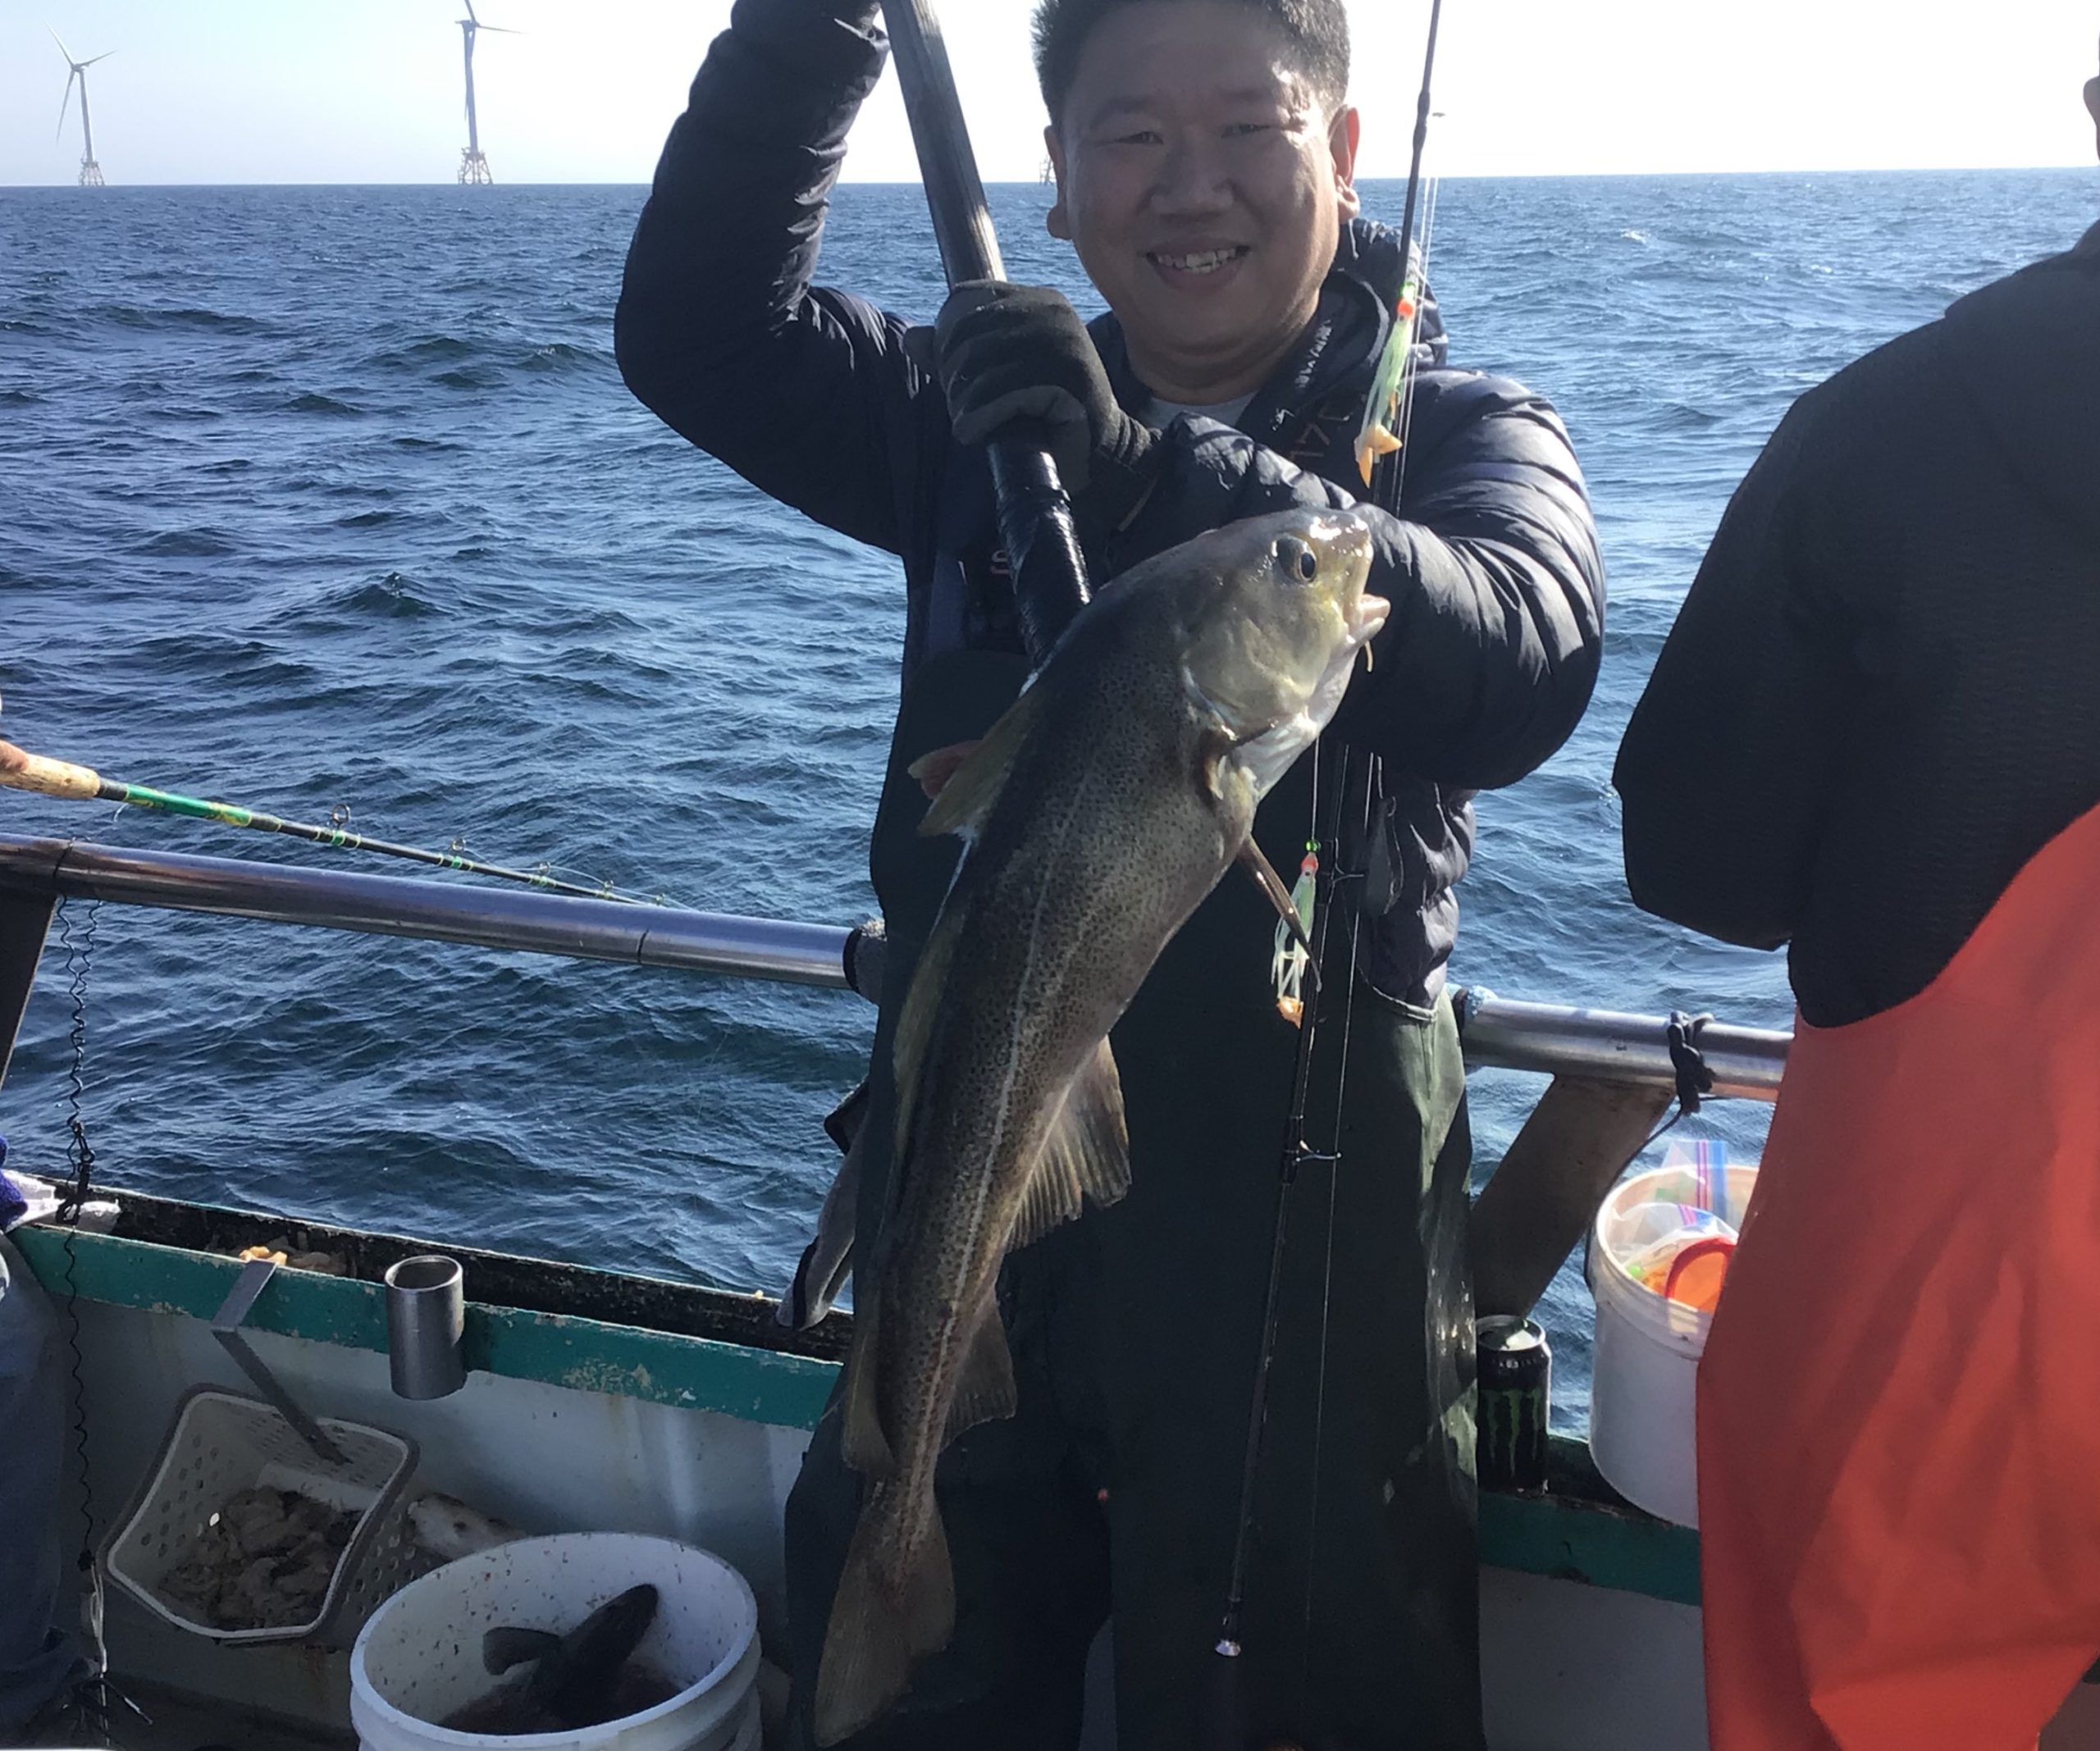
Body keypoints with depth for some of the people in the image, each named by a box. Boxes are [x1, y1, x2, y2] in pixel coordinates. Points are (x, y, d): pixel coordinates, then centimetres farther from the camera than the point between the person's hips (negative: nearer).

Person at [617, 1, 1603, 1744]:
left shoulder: (1460, 434, -5)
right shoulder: (983, 420, 6)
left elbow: (1514, 671, -26)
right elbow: (697, 330, -8)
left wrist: (1155, 473, -39)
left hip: (1291, 1224, -3)